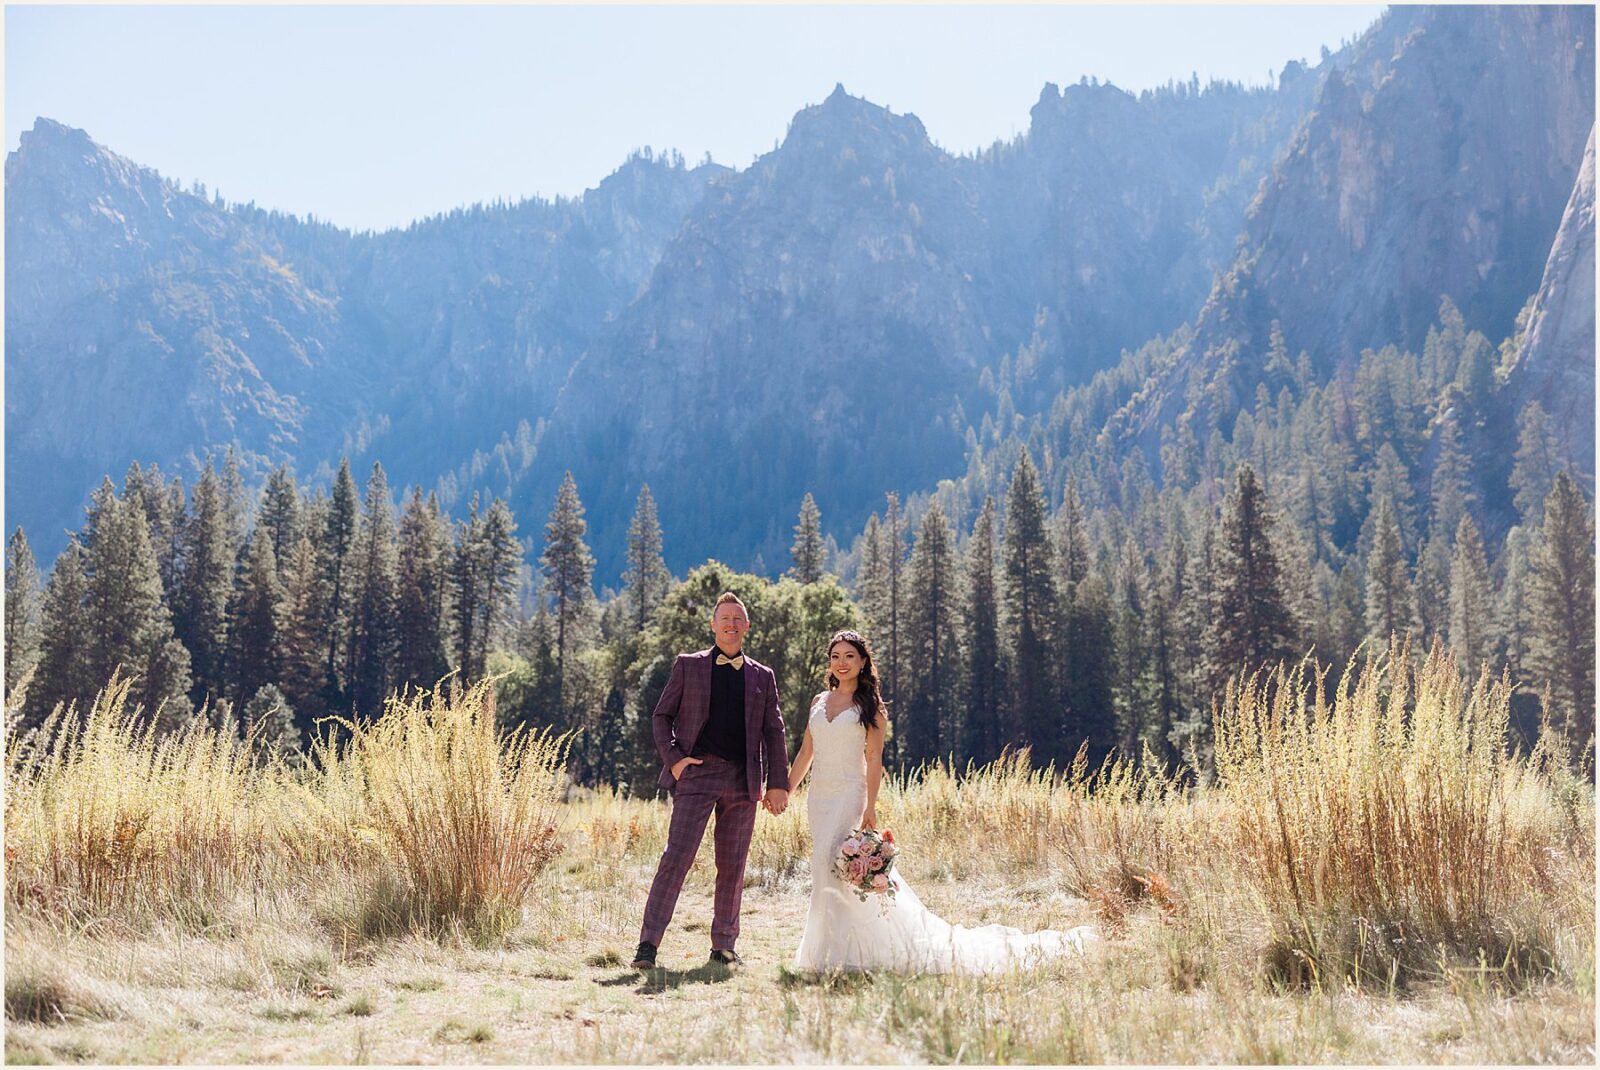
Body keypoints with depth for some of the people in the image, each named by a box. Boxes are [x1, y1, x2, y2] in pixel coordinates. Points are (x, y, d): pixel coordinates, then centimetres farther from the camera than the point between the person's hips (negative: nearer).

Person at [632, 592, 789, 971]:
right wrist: (673, 758, -5)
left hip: (743, 781, 3)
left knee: (733, 867, 6)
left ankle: (723, 947, 16)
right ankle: (648, 944, -12)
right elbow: (661, 716, 9)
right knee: (677, 857, -12)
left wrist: (778, 784, 4)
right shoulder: (688, 666, 9)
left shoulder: (762, 676, 14)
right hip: (697, 773, -3)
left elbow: (773, 733, 13)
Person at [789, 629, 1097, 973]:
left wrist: (870, 807, -15)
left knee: (829, 863, -17)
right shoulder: (819, 702, 13)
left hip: (849, 794, -6)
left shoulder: (869, 705, -2)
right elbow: (805, 752, 15)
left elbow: (874, 758, -8)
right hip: (818, 796, 6)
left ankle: (834, 954, -10)